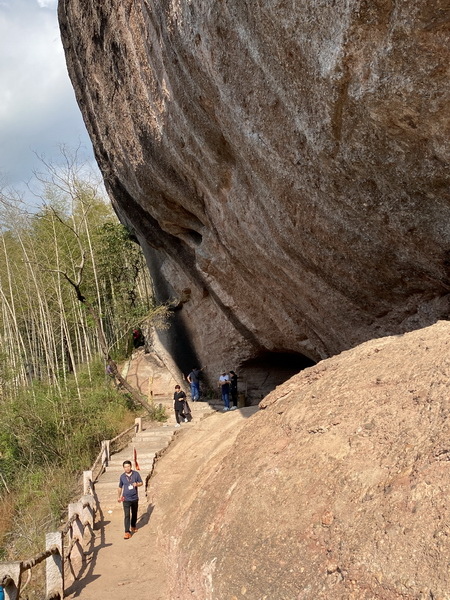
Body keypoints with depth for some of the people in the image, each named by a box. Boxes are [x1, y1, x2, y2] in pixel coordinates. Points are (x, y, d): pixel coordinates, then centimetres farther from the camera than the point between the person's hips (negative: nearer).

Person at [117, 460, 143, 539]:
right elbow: (120, 487, 10)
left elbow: (141, 483, 3)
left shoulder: (136, 474, -4)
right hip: (126, 499, -2)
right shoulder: (122, 476, -3)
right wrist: (119, 497, 16)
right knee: (127, 515, -10)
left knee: (134, 514, 17)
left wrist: (137, 484, -19)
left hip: (135, 498, 2)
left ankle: (133, 526, 41)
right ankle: (127, 532, -9)